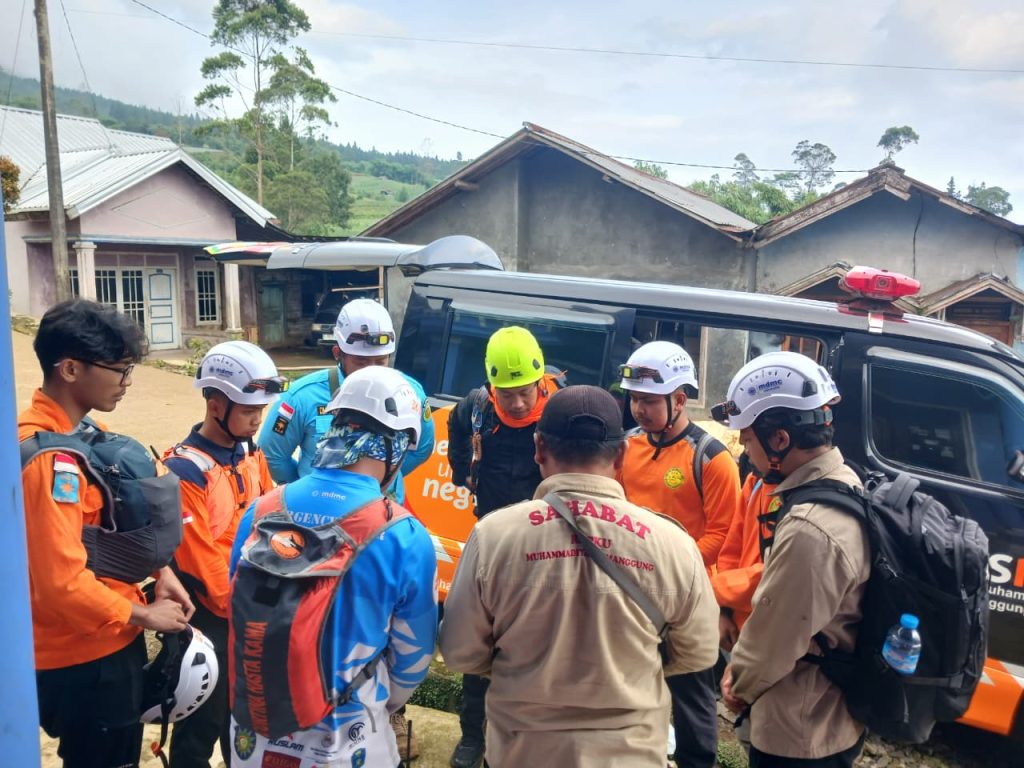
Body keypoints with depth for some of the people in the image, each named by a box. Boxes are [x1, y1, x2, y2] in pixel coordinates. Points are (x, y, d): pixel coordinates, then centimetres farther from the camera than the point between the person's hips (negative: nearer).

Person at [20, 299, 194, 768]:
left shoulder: (85, 432, 4)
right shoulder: (45, 455, -26)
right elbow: (61, 580, -28)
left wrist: (160, 572, 1)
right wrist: (143, 615, -14)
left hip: (111, 641, 9)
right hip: (84, 660, -9)